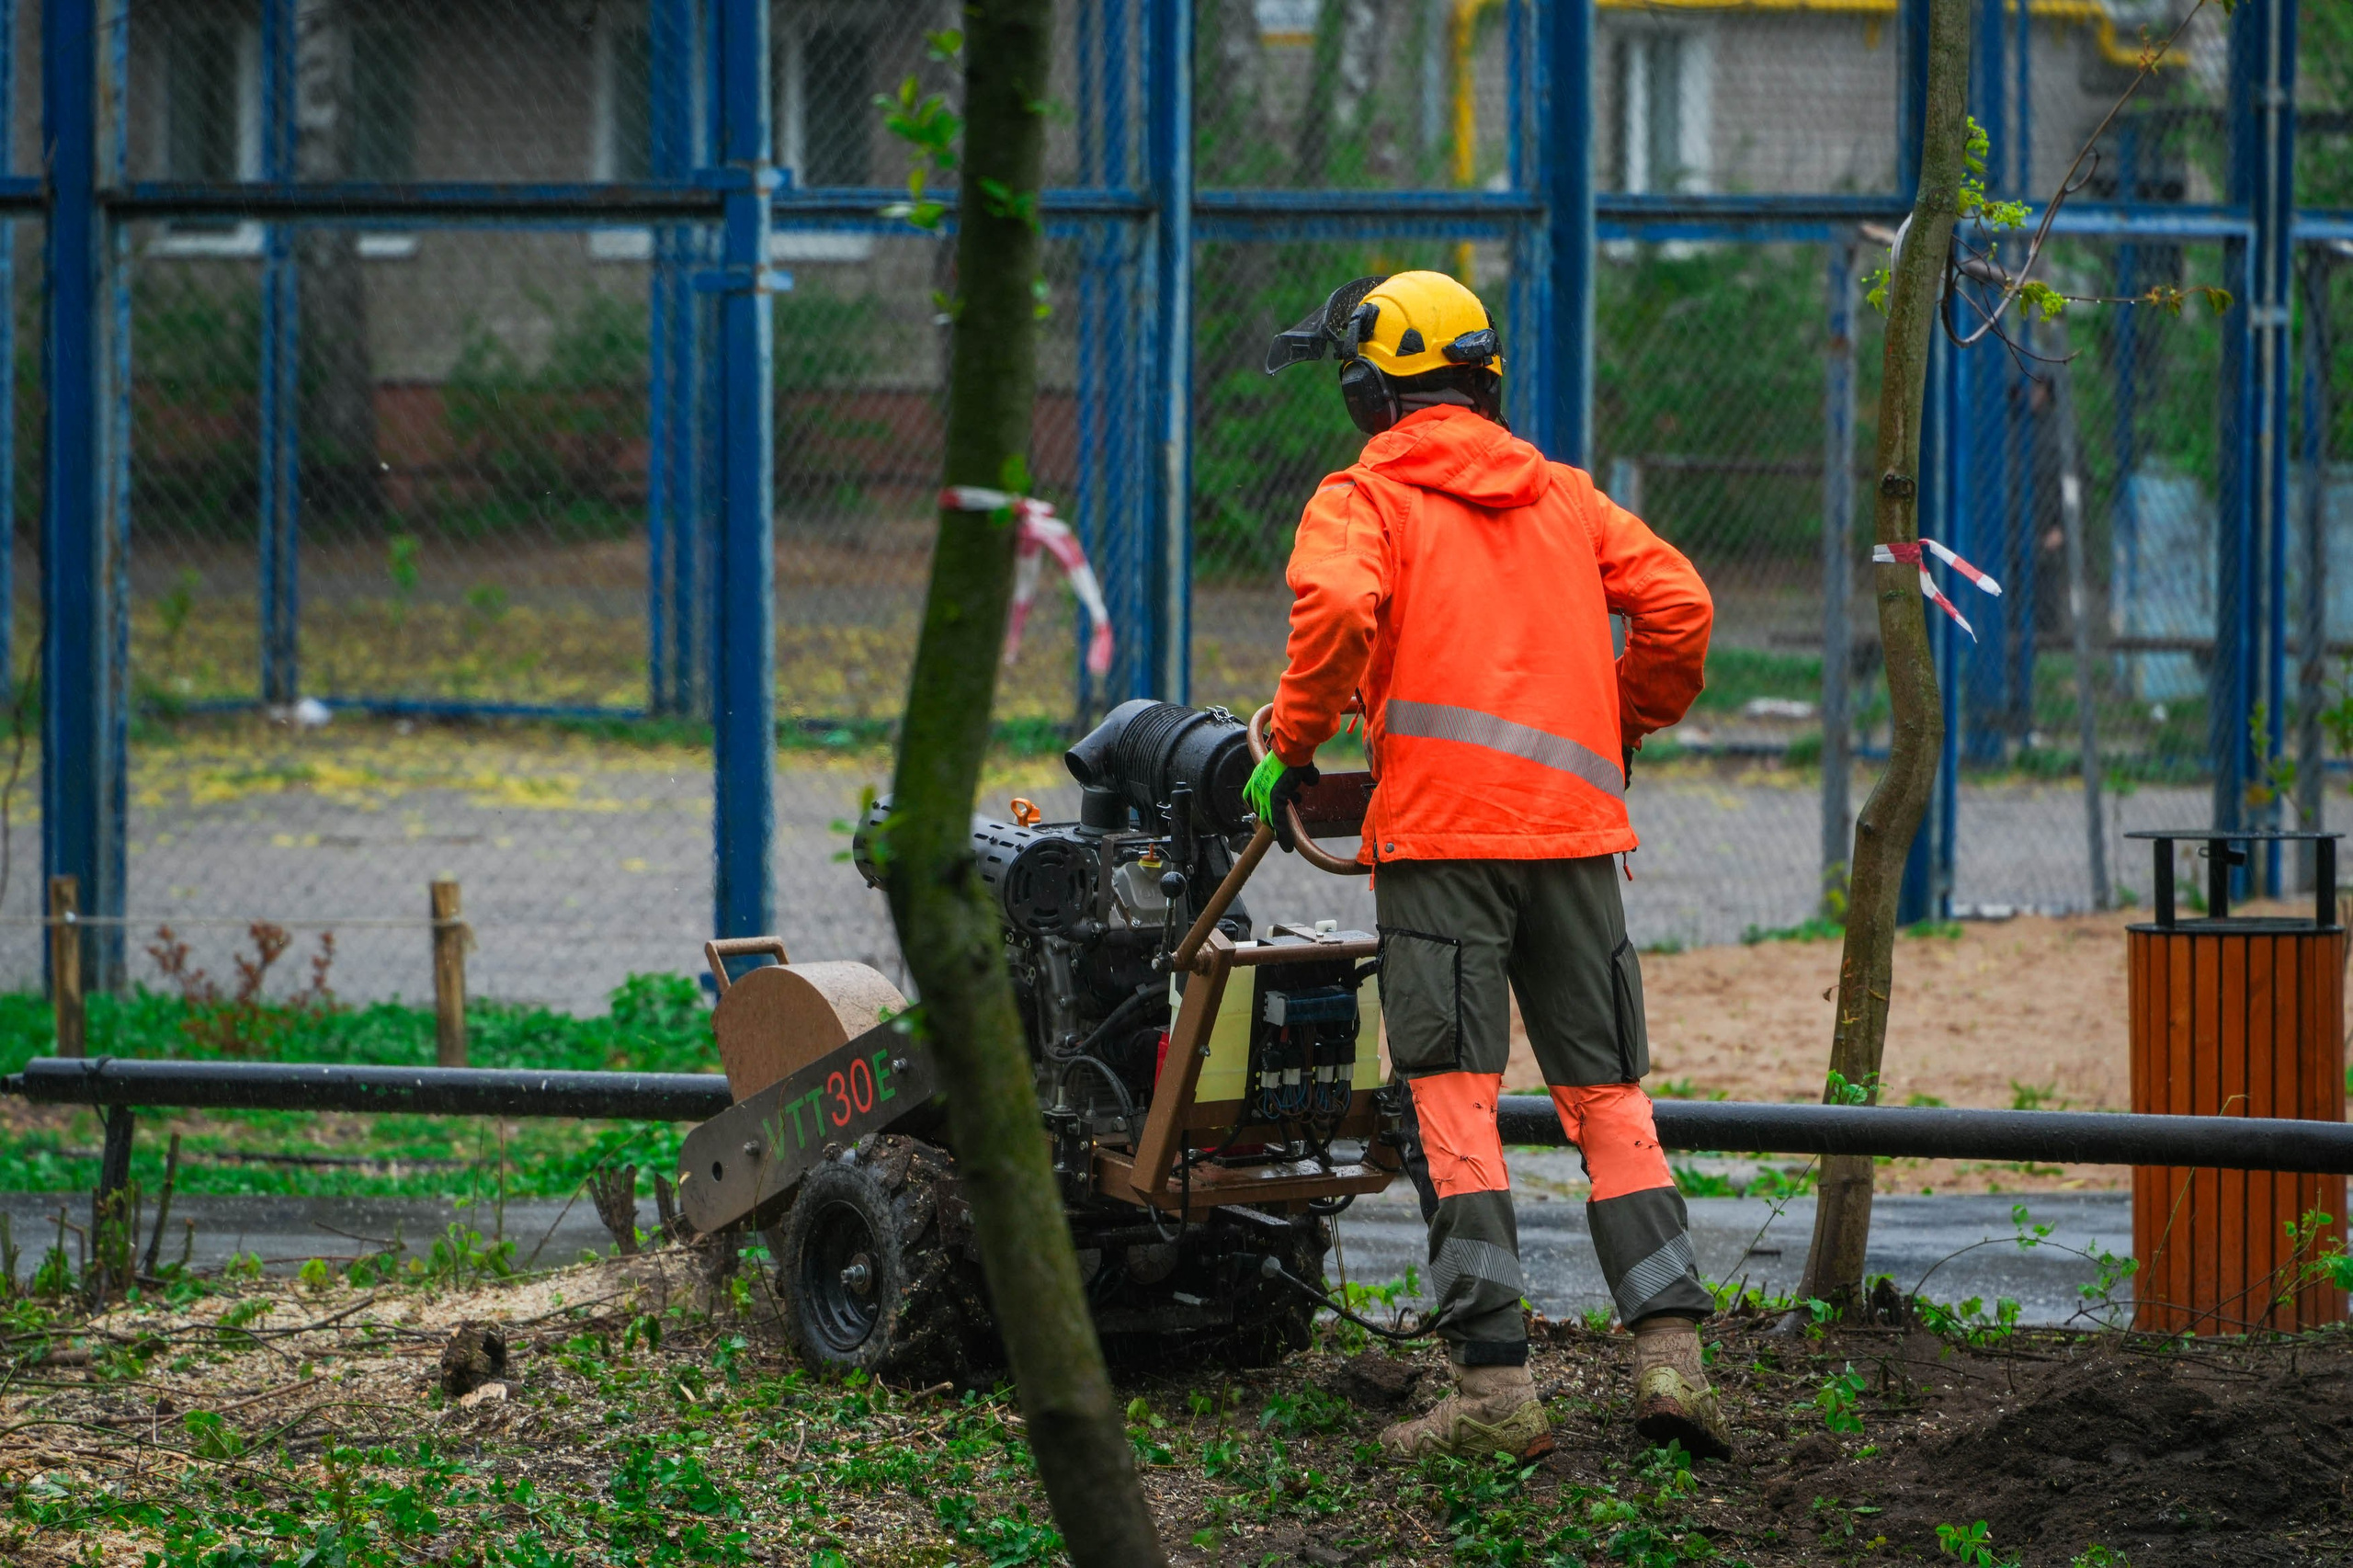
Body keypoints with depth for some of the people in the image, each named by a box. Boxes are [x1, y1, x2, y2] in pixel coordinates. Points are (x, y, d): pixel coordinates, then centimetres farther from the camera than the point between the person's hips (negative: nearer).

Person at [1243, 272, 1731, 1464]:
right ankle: (1670, 1352, -2)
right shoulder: (1562, 496, 19)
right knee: (1607, 1096, 9)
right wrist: (1624, 730, 24)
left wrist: (1293, 747, -4)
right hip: (1574, 824, 5)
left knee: (1454, 1103, -4)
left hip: (1439, 827, -4)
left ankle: (1494, 1383, -10)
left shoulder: (1364, 497, 3)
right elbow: (1676, 605, 10)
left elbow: (1335, 607, -16)